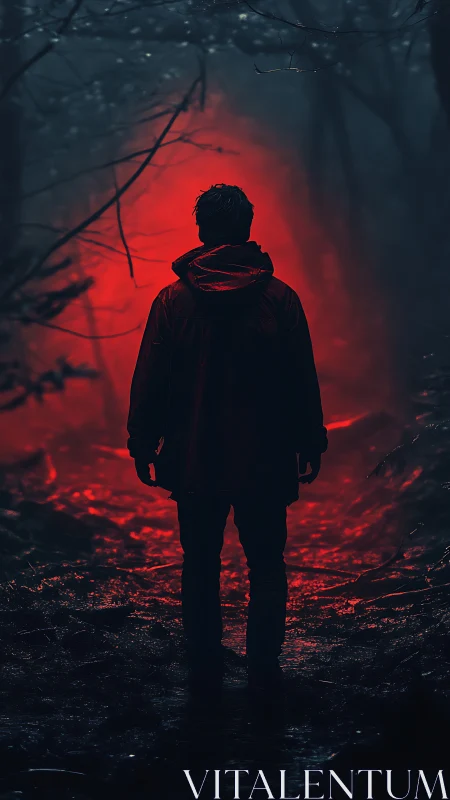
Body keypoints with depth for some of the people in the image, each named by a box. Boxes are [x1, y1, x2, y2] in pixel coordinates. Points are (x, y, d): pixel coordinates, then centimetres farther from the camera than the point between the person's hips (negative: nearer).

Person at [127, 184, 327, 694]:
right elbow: (303, 381, -1)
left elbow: (149, 383, -2)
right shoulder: (279, 298, -5)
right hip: (265, 461, 0)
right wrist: (310, 444, 9)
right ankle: (263, 668, 11)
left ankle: (204, 667, 17)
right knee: (266, 565, 11)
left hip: (194, 461, 0)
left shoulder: (173, 300, -5)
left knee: (200, 566, 12)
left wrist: (144, 446, 7)